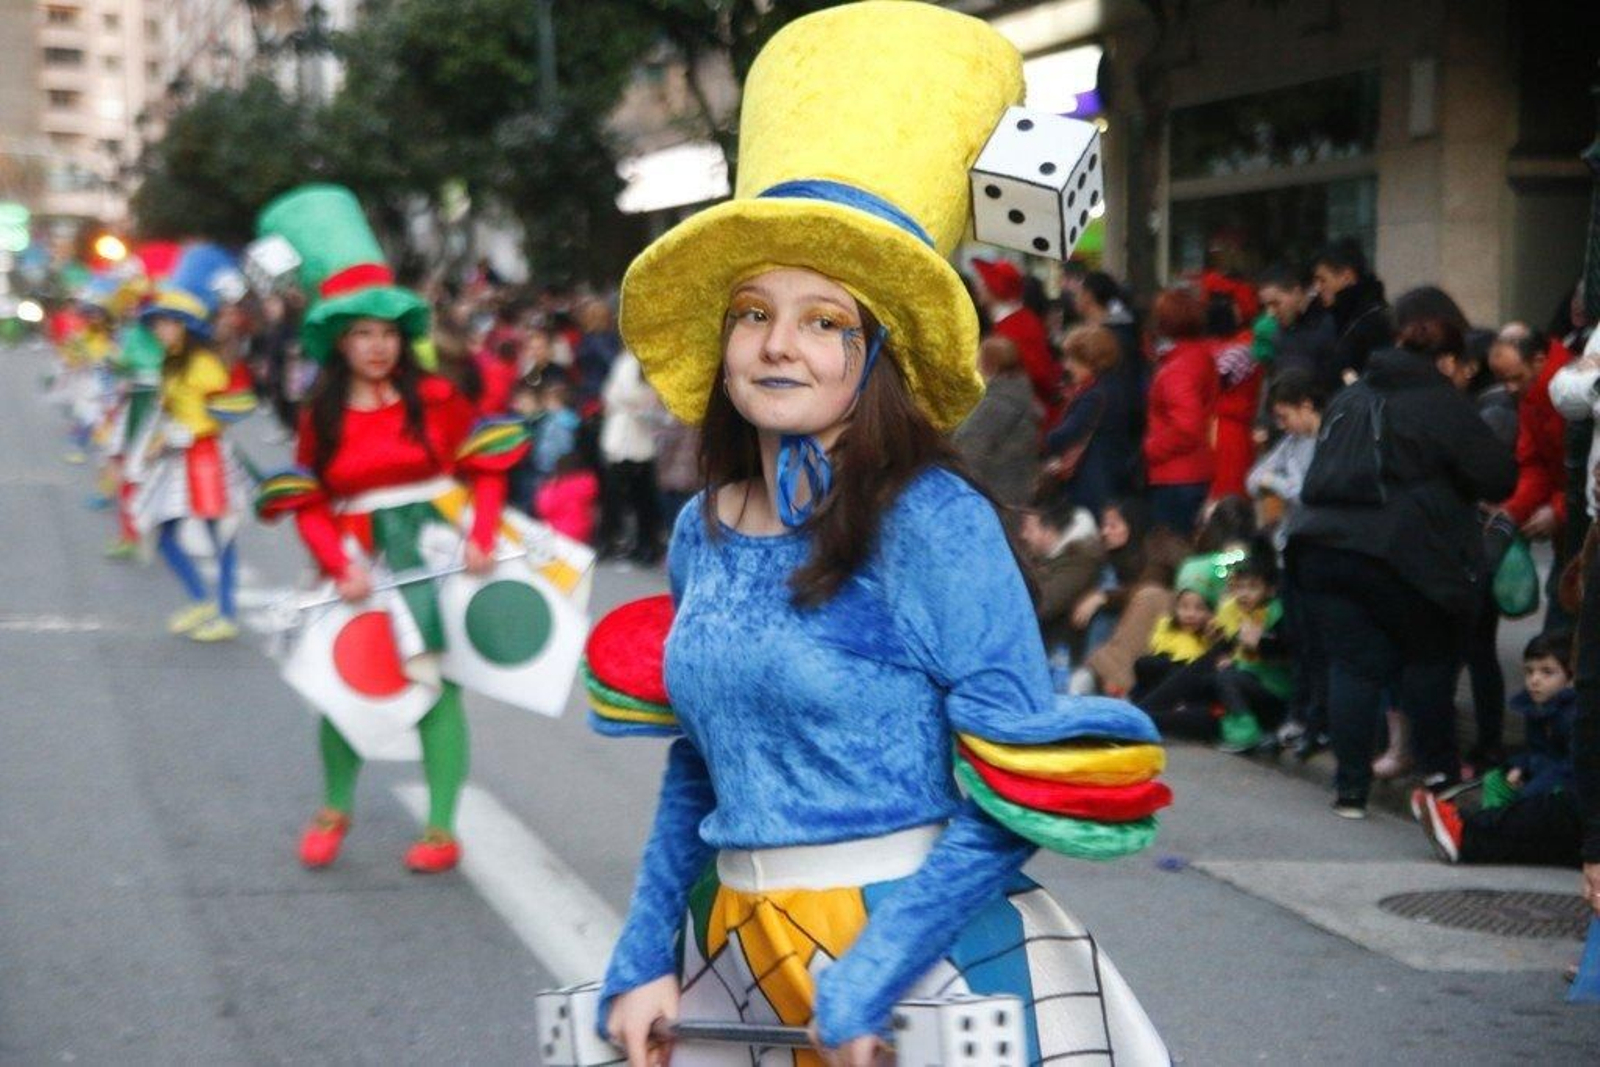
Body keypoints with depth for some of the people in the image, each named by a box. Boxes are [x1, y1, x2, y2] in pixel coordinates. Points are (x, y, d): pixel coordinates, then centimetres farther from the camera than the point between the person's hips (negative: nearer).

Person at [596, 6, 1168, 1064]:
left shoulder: (933, 524, -14)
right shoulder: (702, 534, 5)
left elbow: (1016, 791, -17)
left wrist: (867, 981, -20)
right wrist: (644, 962, 8)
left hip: (933, 953, -5)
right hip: (734, 963, 6)